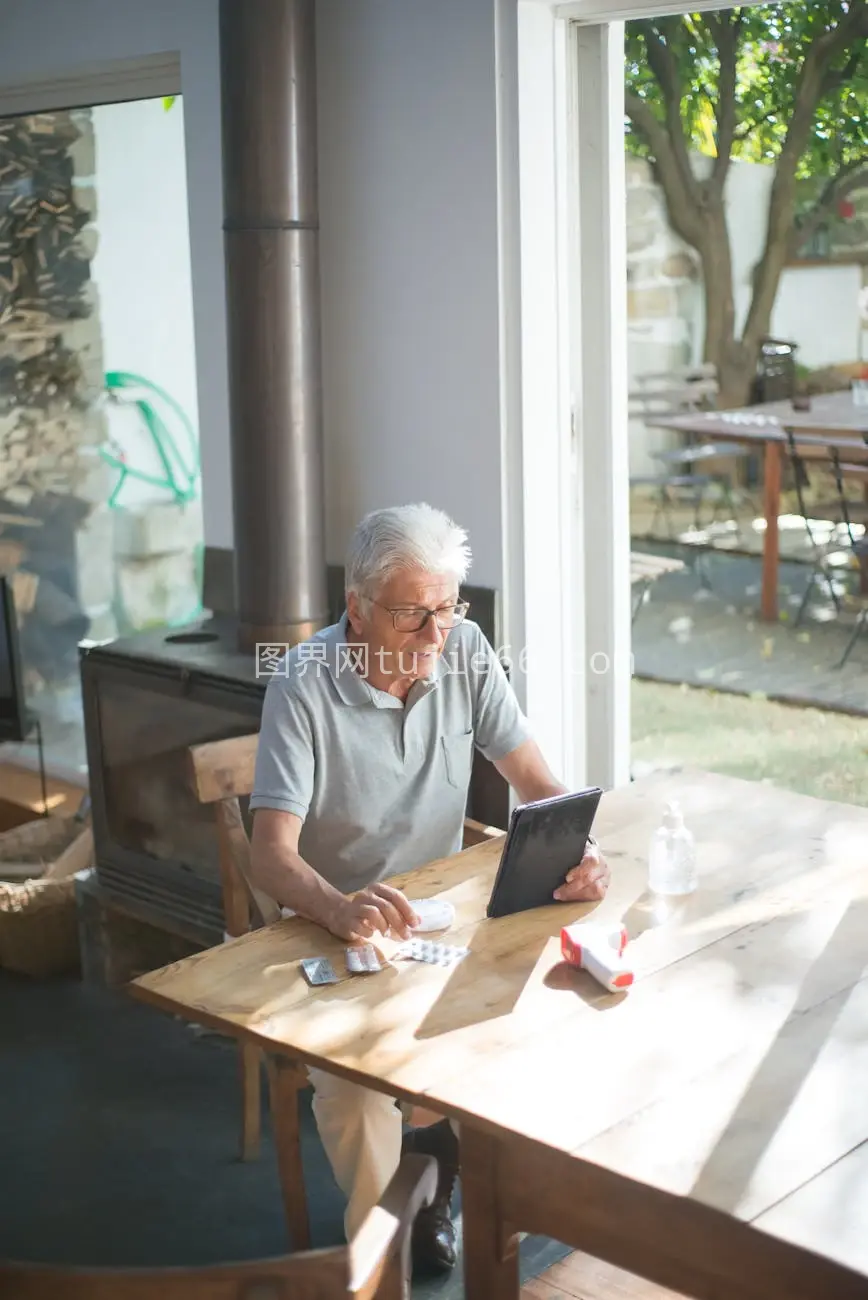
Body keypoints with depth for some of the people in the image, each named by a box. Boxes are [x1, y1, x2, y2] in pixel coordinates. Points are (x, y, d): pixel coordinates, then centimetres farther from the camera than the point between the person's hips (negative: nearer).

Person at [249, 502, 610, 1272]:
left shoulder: (464, 651, -6)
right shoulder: (305, 686, -19)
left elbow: (533, 778, -3)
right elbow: (272, 853, -25)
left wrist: (574, 850, -25)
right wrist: (340, 908, -47)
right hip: (329, 924, -4)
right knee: (354, 1073, -29)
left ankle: (438, 1152, 11)